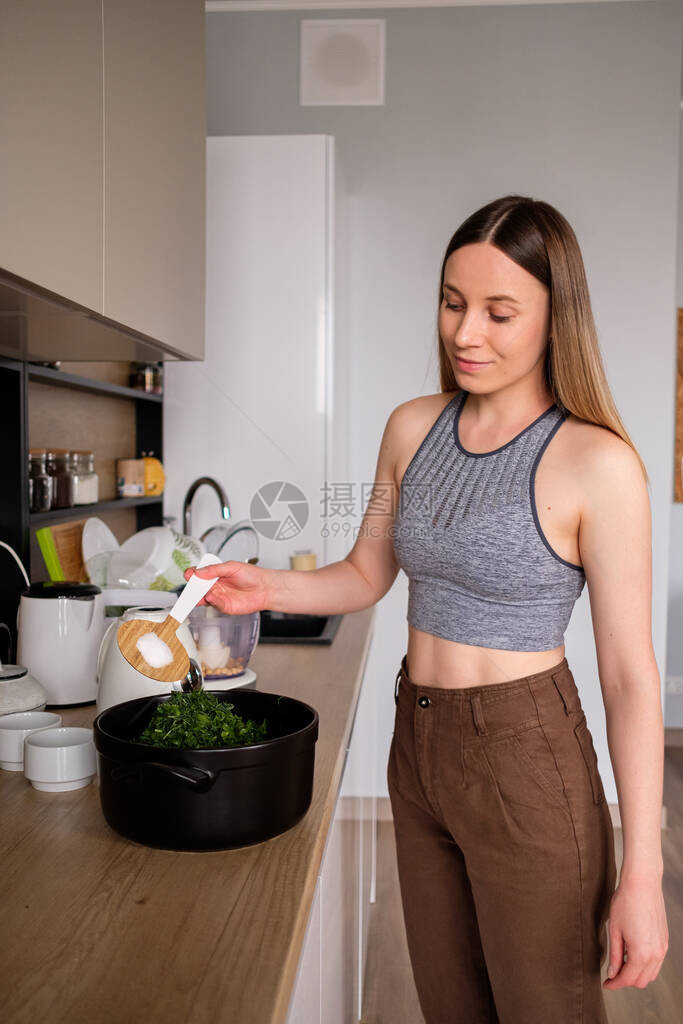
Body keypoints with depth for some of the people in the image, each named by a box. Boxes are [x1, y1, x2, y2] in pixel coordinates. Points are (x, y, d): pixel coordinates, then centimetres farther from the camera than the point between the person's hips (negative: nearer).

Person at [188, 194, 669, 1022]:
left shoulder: (596, 464, -17)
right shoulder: (412, 428, 1)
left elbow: (630, 676, -15)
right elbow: (367, 575, 11)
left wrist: (642, 874, -14)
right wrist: (268, 588, -8)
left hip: (527, 761, -5)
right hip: (417, 745, 6)